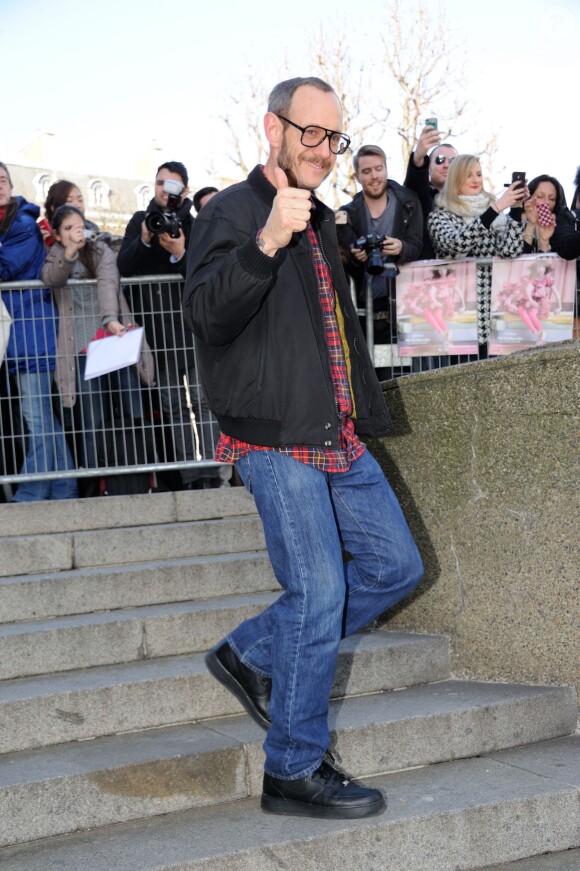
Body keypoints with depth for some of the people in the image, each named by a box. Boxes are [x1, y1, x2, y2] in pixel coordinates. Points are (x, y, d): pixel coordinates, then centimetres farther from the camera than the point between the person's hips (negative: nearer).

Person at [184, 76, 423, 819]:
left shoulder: (319, 220, 18)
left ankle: (251, 655, 21)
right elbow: (204, 312, -27)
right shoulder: (231, 213, -9)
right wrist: (265, 243, -42)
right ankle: (295, 771, 6)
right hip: (276, 443, -9)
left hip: (337, 439, 9)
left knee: (396, 566, 11)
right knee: (318, 592, -9)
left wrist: (369, 413, 26)